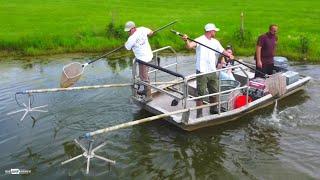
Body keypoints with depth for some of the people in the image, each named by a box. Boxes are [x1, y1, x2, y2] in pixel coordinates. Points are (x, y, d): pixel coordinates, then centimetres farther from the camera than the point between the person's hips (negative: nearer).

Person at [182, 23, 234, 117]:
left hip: (212, 71, 7)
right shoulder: (200, 40, -10)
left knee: (214, 92, 19)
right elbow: (190, 46, -25)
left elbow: (222, 51, 18)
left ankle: (213, 109, 39)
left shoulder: (215, 42, 13)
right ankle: (199, 114, 5)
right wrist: (186, 40, -47)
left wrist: (229, 54, -3)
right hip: (202, 72, -7)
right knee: (201, 94, -3)